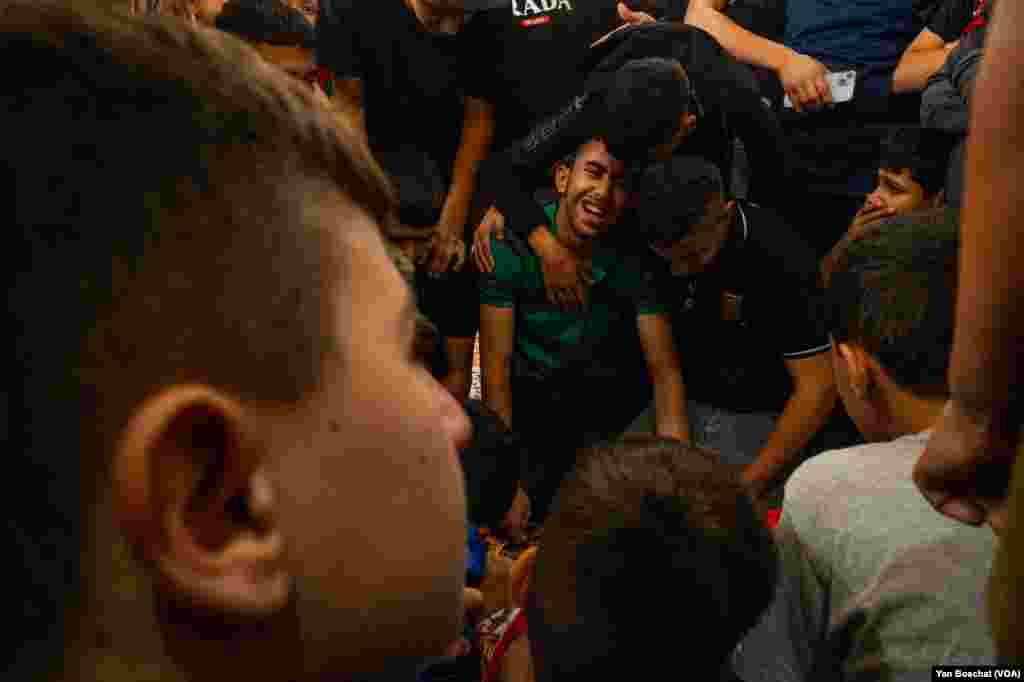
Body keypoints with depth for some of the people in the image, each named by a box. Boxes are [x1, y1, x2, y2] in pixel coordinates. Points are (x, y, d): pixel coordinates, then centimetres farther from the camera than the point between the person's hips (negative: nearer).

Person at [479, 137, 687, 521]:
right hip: (528, 399, -1)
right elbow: (496, 367, -20)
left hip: (609, 402, 2)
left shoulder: (635, 259, -14)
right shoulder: (512, 246, -21)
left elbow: (665, 371, -14)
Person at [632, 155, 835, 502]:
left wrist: (747, 487, -22)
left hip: (760, 416, -4)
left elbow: (817, 388, -21)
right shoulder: (657, 246, -12)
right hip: (683, 400, 4)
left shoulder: (782, 257, -24)